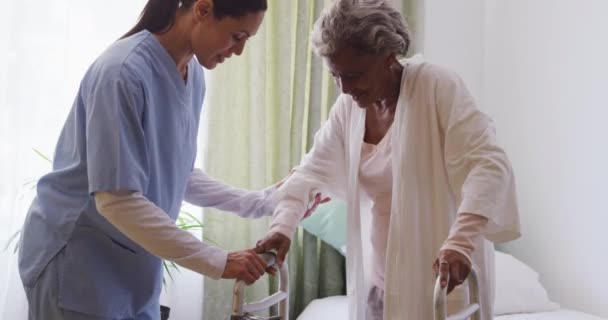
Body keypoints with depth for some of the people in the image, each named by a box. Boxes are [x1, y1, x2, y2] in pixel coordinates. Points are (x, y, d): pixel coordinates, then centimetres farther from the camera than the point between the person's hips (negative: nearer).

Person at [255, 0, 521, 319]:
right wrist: (282, 225, -9)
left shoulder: (438, 86, -15)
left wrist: (460, 242, -37)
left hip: (442, 274, -5)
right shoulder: (348, 107, 3)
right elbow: (312, 170, 8)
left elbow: (489, 164, -24)